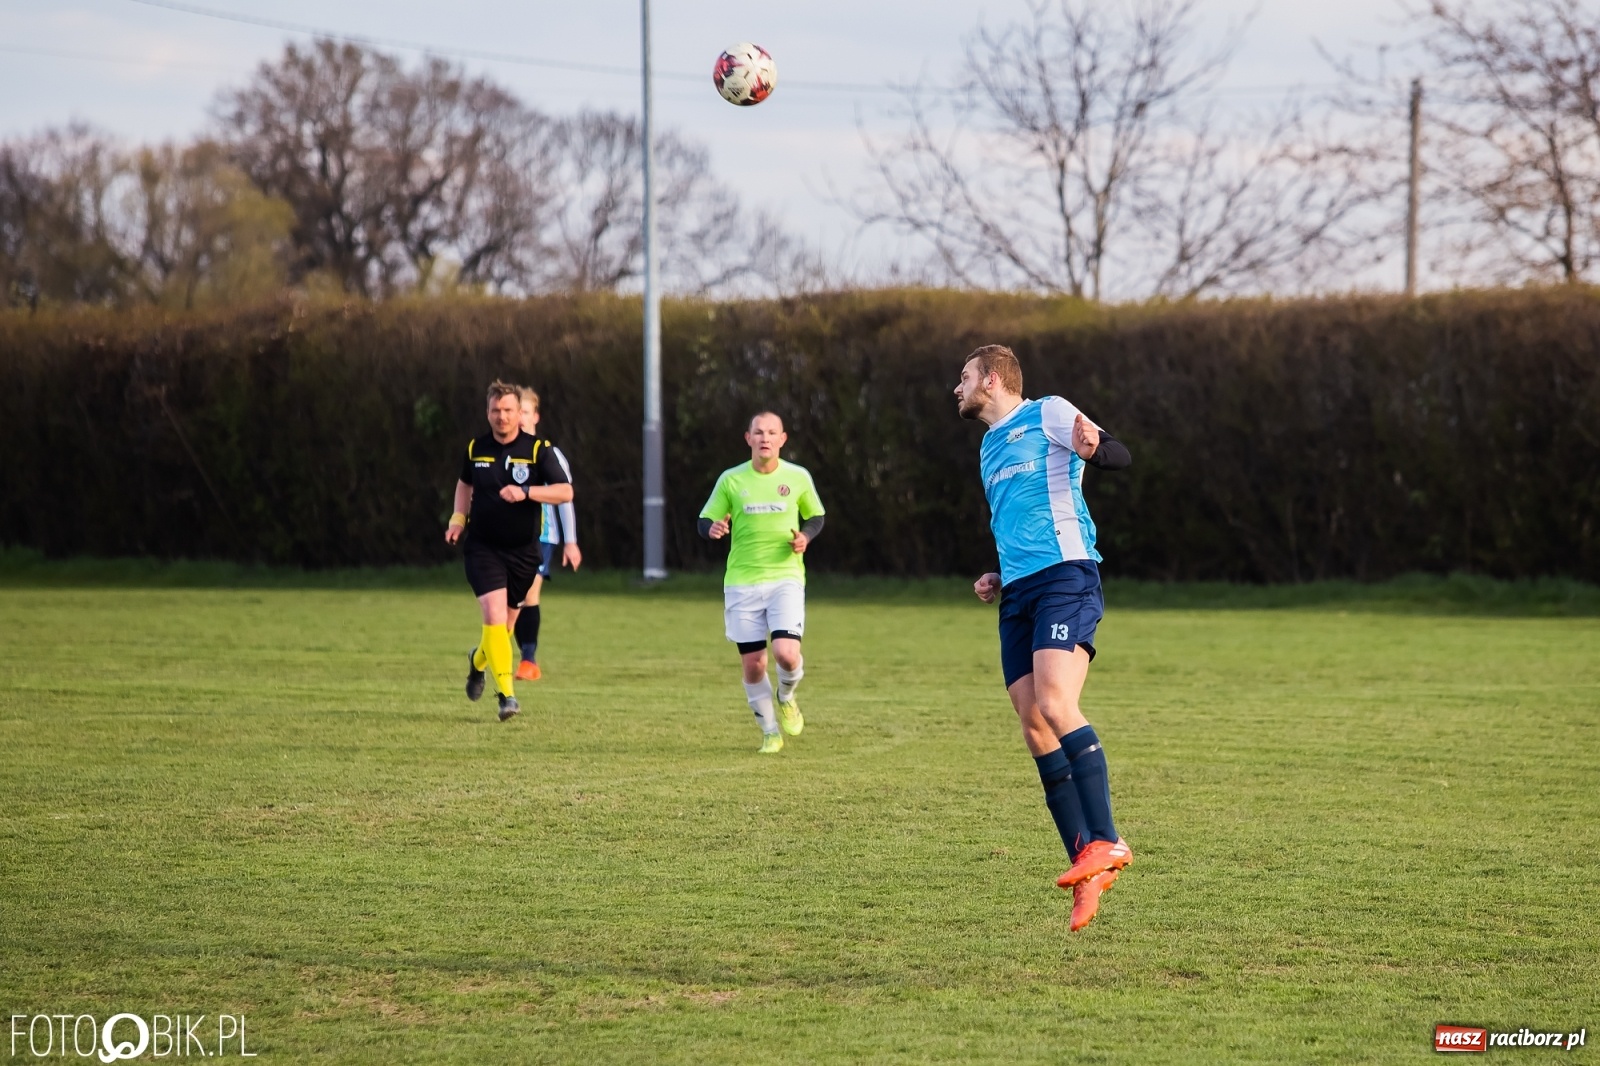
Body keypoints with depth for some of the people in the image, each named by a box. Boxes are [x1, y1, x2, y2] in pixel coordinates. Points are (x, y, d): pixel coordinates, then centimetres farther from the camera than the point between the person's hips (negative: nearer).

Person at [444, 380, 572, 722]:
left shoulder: (537, 449, -6)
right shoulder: (475, 448, 2)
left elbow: (565, 492, -13)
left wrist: (525, 492, -27)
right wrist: (458, 518, 6)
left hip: (522, 550, 1)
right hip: (482, 548, -1)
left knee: (505, 620, 13)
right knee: (494, 614, -18)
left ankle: (479, 660, 46)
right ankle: (506, 694, -17)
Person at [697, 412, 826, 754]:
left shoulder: (798, 478, 1)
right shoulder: (731, 480, 0)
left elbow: (816, 517, 15)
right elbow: (705, 520, 5)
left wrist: (805, 536, -7)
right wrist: (712, 529, -19)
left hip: (786, 578, -1)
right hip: (742, 583, 1)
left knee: (787, 654, -19)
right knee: (753, 666, 1)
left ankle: (786, 697, 16)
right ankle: (770, 732, 22)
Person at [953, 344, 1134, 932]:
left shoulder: (1048, 415, 3)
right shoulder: (990, 448, 28)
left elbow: (1119, 455, -9)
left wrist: (1092, 448, -31)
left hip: (1066, 576, -8)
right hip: (1018, 595, 8)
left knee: (1055, 704, -25)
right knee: (1033, 726, -3)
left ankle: (1103, 842, -25)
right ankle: (1086, 865, -2)